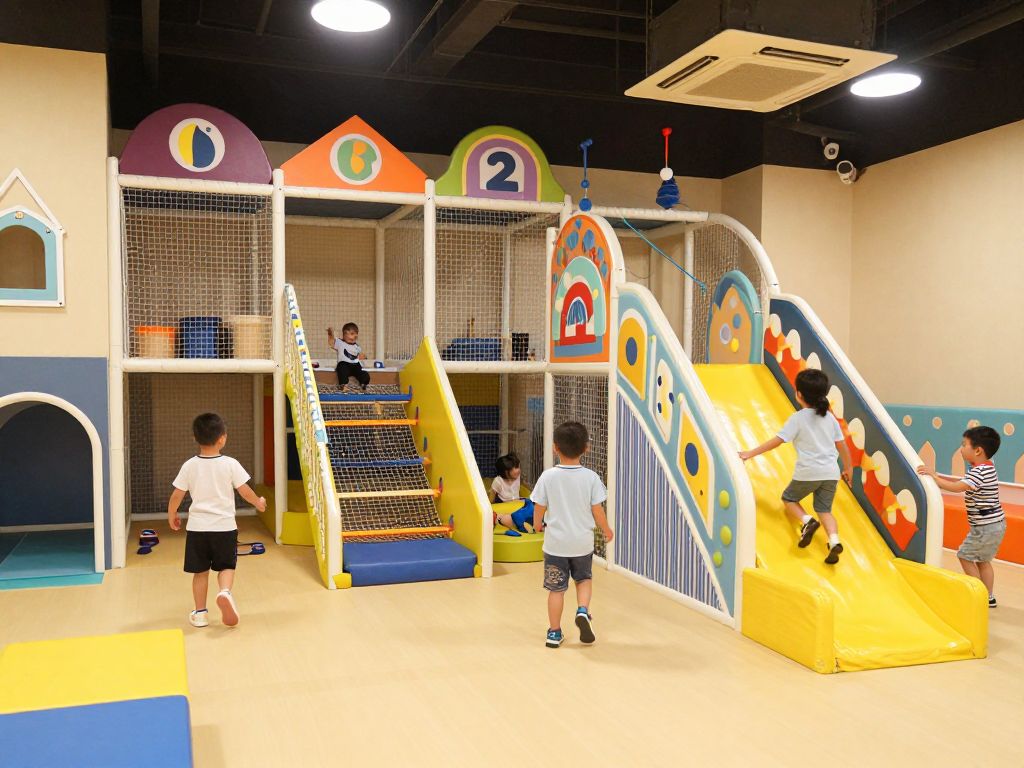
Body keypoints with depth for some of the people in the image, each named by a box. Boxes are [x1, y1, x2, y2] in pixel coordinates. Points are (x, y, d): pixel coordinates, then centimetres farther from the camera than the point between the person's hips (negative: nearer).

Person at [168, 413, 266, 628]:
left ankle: (200, 613, 16)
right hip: (224, 526, -1)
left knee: (200, 571, 13)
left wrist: (171, 516, 19)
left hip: (197, 527, 2)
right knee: (226, 566, 12)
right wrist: (259, 502, 15)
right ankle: (225, 592, -17)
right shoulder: (230, 464, -8)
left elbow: (176, 496, 1)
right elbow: (245, 491, -4)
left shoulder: (189, 466, -3)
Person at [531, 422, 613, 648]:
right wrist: (606, 529, 13)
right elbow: (597, 510, -6)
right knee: (584, 578, 24)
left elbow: (539, 508, -3)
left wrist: (537, 524, 19)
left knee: (556, 588, 11)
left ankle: (554, 633, 17)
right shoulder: (590, 477, -10)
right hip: (582, 542, 1)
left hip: (555, 542, -1)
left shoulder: (548, 476, -11)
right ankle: (583, 611, 0)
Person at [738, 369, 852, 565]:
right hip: (831, 473, 5)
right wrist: (848, 469, 27)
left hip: (808, 473, -4)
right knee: (824, 510, 14)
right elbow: (842, 446, 13)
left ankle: (807, 521, -8)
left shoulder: (798, 418, -6)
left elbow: (776, 441, -11)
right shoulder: (829, 417, 9)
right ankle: (834, 542, -11)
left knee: (789, 498, 19)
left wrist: (750, 453, -8)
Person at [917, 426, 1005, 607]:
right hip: (994, 524, 10)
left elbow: (956, 487, -31)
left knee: (965, 555, 2)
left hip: (986, 526, -10)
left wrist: (933, 476, -25)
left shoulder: (980, 472, -21)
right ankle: (989, 597, 23)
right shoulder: (985, 468, 10)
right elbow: (963, 481, 17)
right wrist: (940, 476, 9)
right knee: (982, 560, 19)